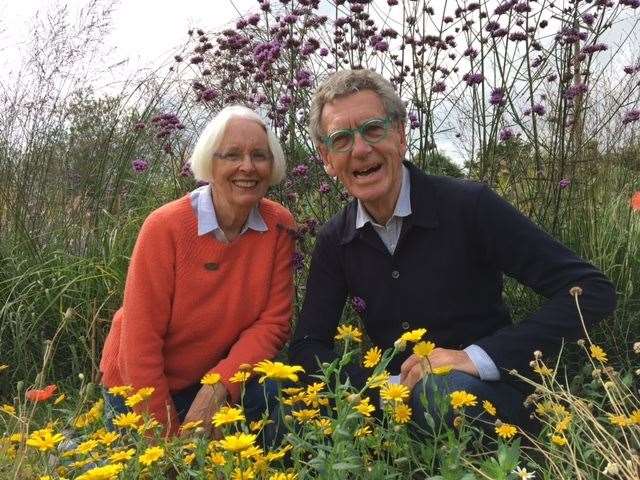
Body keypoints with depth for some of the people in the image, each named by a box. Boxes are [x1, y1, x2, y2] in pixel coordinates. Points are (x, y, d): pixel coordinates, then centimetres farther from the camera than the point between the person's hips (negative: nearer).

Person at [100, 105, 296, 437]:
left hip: (221, 376, 2)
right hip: (141, 386, -2)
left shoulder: (279, 226, -11)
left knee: (276, 395, -24)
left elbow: (273, 321, -11)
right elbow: (140, 341, -20)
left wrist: (219, 385, -26)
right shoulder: (165, 227, -22)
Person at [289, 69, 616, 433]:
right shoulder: (335, 241, 0)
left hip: (487, 391, -3)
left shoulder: (469, 206, -14)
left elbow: (593, 291, -17)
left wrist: (477, 357, -24)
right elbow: (307, 347, -1)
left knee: (445, 390, -38)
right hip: (392, 397, 4)